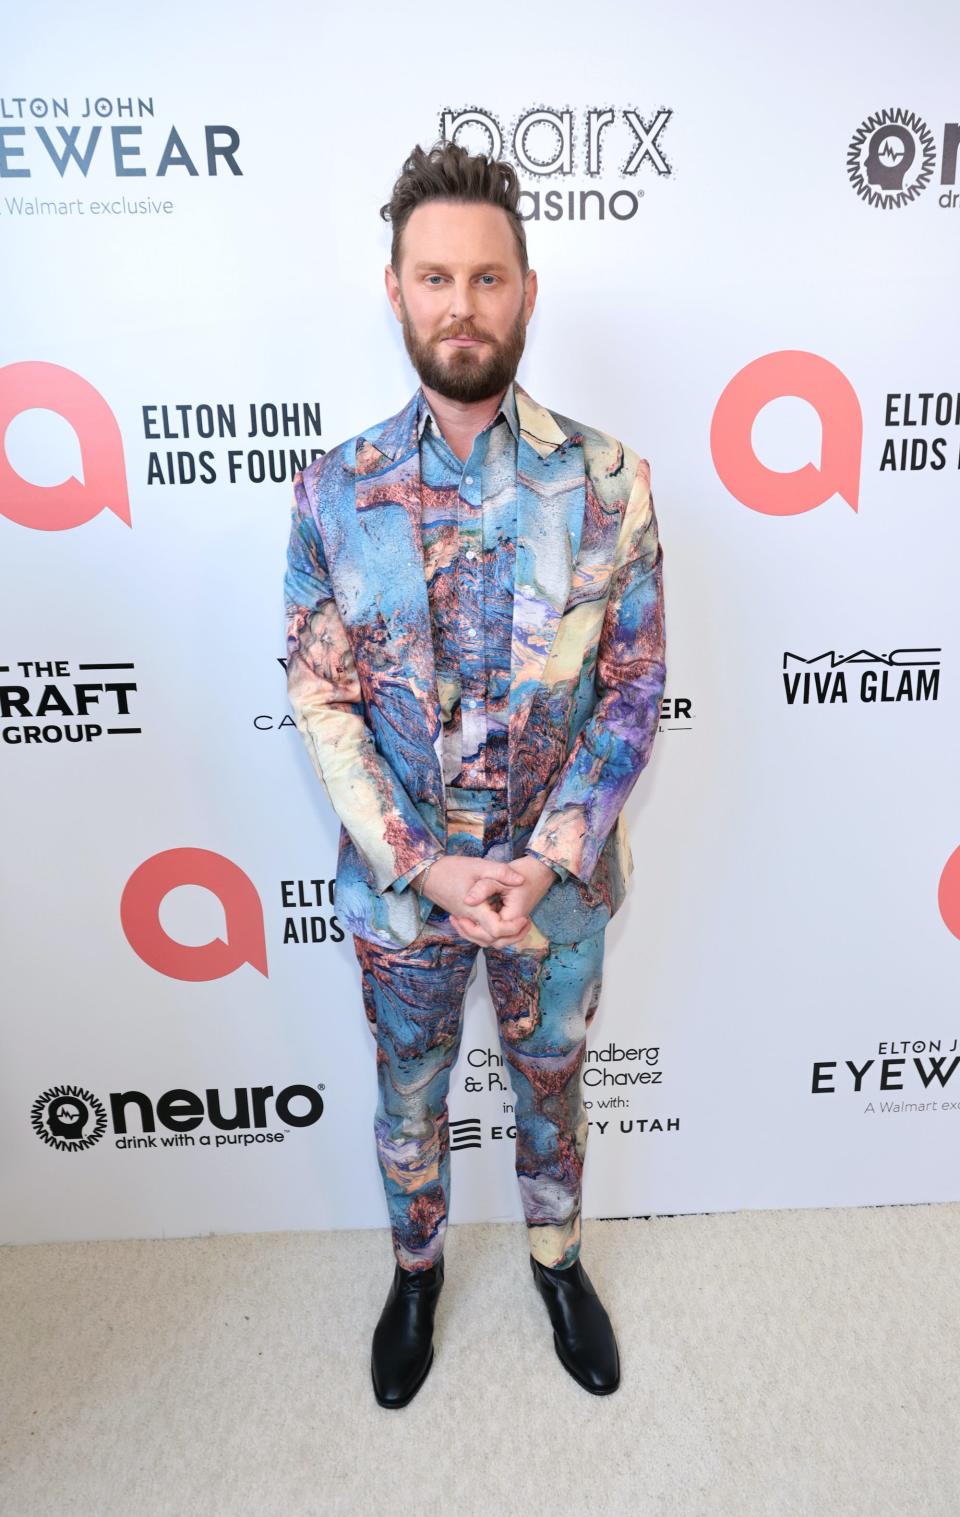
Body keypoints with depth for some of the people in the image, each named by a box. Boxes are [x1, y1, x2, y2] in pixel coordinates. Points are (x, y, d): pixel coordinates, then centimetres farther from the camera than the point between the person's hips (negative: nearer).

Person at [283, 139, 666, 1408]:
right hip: (399, 880, 1)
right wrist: (423, 865, -15)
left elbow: (636, 688, -7)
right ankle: (417, 1270, 52)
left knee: (552, 1085, 23)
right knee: (410, 1098, 22)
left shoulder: (608, 481, -9)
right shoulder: (335, 493, -8)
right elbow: (319, 701, -7)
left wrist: (550, 858, -16)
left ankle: (559, 1258, 53)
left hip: (560, 875, 0)